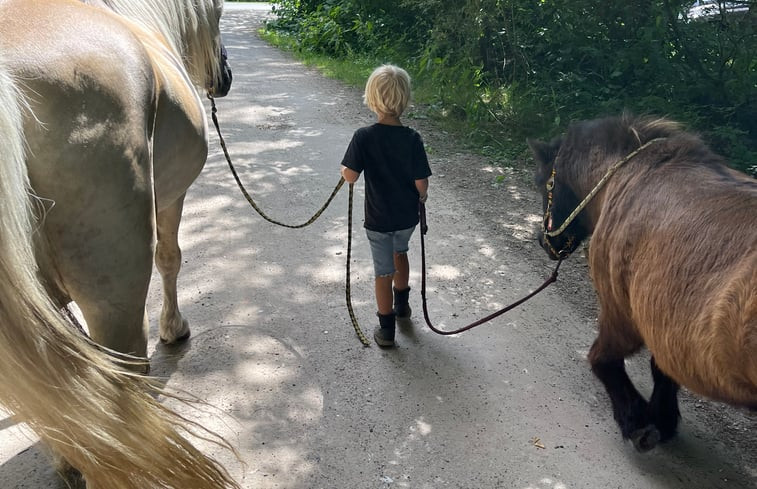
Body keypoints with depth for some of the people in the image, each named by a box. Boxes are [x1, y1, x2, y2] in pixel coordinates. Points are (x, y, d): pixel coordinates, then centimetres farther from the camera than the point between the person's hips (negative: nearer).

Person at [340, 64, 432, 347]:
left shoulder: (363, 137, -17)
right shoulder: (412, 139, -14)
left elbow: (350, 176, -16)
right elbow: (421, 183, -12)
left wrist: (343, 169, 7)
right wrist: (421, 197, 10)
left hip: (378, 218, -2)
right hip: (407, 216, 2)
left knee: (384, 271, 9)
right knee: (399, 252, 30)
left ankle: (386, 330, 18)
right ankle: (402, 304, 46)